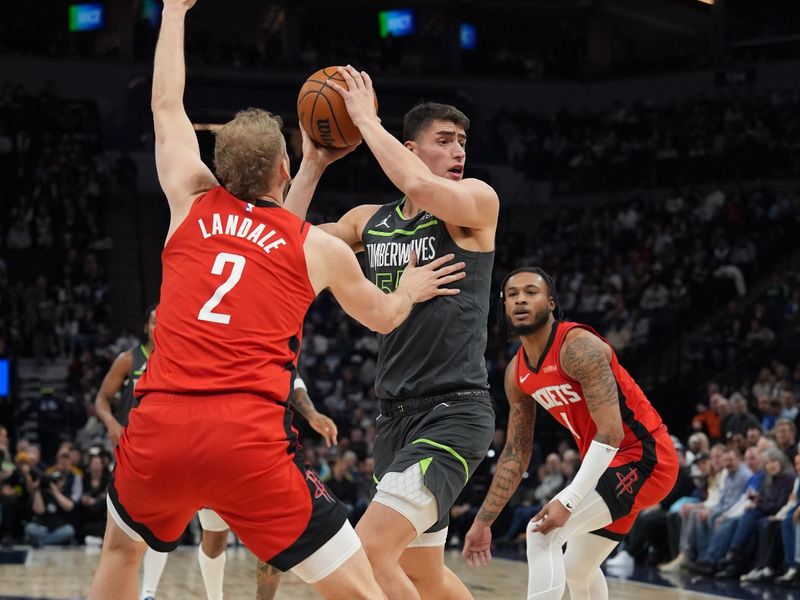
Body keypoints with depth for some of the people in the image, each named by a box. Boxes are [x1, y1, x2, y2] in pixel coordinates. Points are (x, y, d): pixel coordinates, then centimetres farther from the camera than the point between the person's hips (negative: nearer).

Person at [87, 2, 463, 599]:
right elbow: (382, 317, 32)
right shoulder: (320, 247, 12)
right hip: (250, 442, -3)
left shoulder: (193, 204, 16)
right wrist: (411, 290, 54)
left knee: (120, 549, 33)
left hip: (158, 428, 3)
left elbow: (166, 106, 32)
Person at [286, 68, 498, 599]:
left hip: (454, 412, -7)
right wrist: (313, 163, 4)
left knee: (369, 550, -21)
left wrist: (367, 119, -15)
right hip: (397, 414, 7)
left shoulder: (477, 201, -6)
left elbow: (419, 186, -27)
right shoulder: (370, 221, 12)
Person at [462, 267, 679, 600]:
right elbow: (515, 454, 13)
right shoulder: (517, 373, 4)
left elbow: (611, 432, -28)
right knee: (577, 570, 21)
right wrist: (483, 521, 10)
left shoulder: (578, 347, -22)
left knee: (543, 533, -22)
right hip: (604, 461, 9)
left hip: (643, 457, -9)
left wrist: (568, 501, -35)